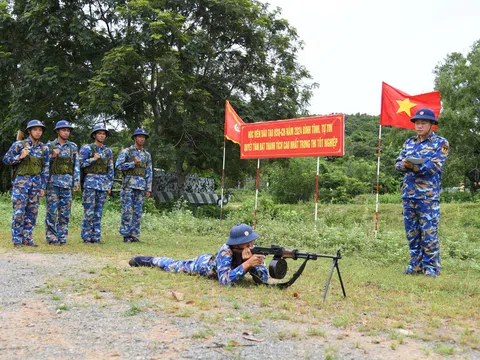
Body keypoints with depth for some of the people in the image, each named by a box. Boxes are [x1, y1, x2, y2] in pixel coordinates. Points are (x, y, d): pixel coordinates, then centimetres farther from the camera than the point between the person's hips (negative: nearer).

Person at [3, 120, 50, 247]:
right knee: (19, 211, -6)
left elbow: (45, 169, 10)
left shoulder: (44, 148, 7)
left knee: (32, 212, 4)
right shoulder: (19, 145, -3)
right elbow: (6, 159, 0)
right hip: (21, 181, -4)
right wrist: (20, 157, -16)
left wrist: (43, 187, 7)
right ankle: (17, 239, 1)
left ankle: (27, 238, 12)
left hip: (36, 182, 4)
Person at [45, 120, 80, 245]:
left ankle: (62, 237, 9)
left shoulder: (73, 147, 10)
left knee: (65, 211, 2)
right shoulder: (50, 145, 5)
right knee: (52, 210, -4)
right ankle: (51, 237, 1)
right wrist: (53, 156, -12)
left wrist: (76, 182, 1)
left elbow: (76, 165, 9)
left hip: (67, 182, 2)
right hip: (53, 181, -2)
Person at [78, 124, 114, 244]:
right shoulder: (87, 148, 0)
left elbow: (110, 169, 15)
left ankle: (96, 236, 10)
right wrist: (93, 159, -13)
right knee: (89, 210, -6)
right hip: (90, 181, -4)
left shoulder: (108, 151, 13)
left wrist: (109, 185, 10)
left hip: (103, 183, 4)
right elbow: (80, 164, -3)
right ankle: (86, 237, 1)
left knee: (98, 211, 6)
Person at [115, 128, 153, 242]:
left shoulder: (147, 155, 13)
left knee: (137, 211, 3)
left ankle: (134, 235, 8)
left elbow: (148, 173, 12)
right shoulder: (126, 151, 1)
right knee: (127, 210, -5)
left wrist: (148, 189, 6)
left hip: (141, 186, 4)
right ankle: (125, 234, 1)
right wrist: (133, 163, -15)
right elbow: (118, 166, -10)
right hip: (128, 184, -4)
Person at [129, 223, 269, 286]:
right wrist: (246, 264, -60)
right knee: (173, 266, 19)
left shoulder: (254, 252, -31)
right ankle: (150, 260, 43)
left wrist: (250, 261, -50)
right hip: (204, 264, -4)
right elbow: (224, 280, -52)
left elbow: (263, 279, -34)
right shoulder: (226, 251, -43)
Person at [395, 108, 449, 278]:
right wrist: (404, 165, -15)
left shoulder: (440, 143, 1)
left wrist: (414, 166, -23)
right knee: (411, 232, 9)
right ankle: (415, 264, 19)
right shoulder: (409, 143, 16)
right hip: (408, 194, 5)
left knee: (429, 232, -5)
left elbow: (435, 166, -11)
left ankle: (431, 267, 4)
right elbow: (398, 163, 8)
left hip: (428, 195, -5)